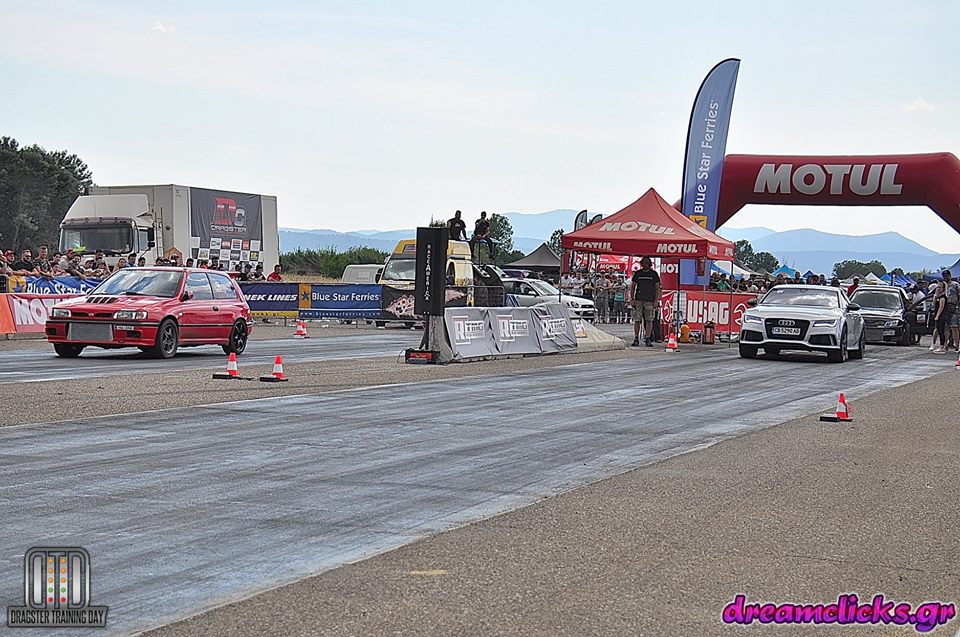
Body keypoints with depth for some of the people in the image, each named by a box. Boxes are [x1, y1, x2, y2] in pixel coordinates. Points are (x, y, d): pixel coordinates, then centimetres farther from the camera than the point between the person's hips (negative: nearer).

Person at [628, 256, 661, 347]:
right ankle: (636, 339, 4)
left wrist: (656, 300, -2)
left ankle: (647, 339, 0)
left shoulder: (654, 274, 6)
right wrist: (632, 299, 3)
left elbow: (657, 288, 7)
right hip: (638, 300, 1)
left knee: (649, 320, -4)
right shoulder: (637, 273, 9)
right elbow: (632, 287, 12)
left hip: (650, 300, -1)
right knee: (637, 320, -1)